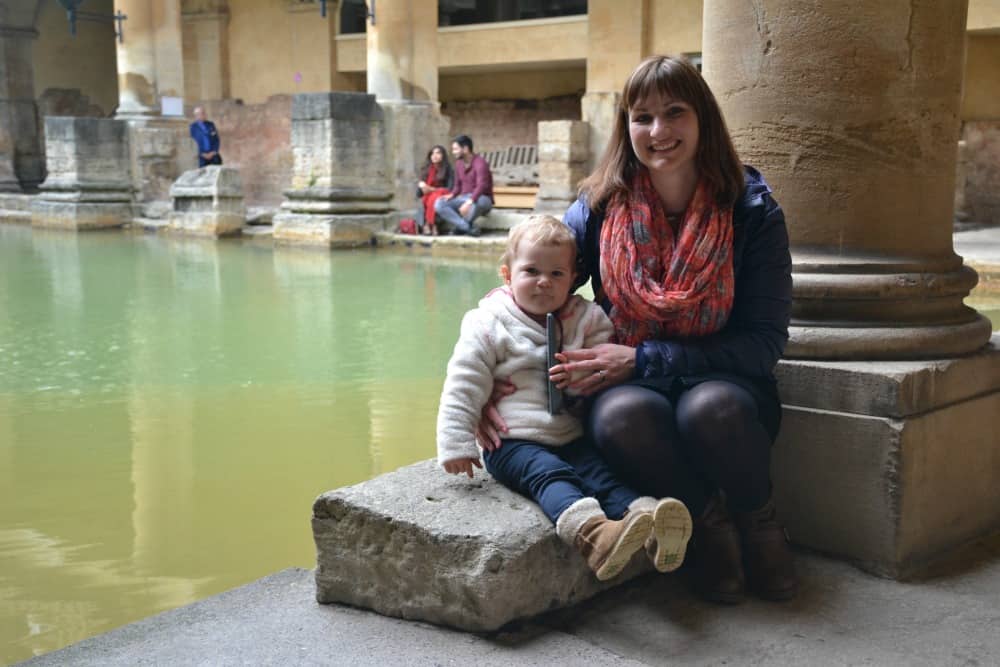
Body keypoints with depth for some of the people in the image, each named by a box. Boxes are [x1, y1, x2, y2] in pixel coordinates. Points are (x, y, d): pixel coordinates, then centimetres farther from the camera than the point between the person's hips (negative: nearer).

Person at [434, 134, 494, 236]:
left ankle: (460, 227, -20)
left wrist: (469, 202, -44)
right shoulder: (459, 163, 7)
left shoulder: (479, 163, -18)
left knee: (477, 202, -44)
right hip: (464, 198, 7)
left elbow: (481, 186, -31)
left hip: (482, 199, -7)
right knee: (439, 204, -18)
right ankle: (469, 227, -28)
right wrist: (451, 195, -9)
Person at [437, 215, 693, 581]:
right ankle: (592, 535, -57)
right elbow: (463, 388, -1)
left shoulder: (584, 319, 11)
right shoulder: (489, 323, 1)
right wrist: (456, 444, -8)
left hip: (569, 437, 4)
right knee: (550, 474, -32)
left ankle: (649, 527, -45)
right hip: (512, 443, -4)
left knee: (603, 475, -22)